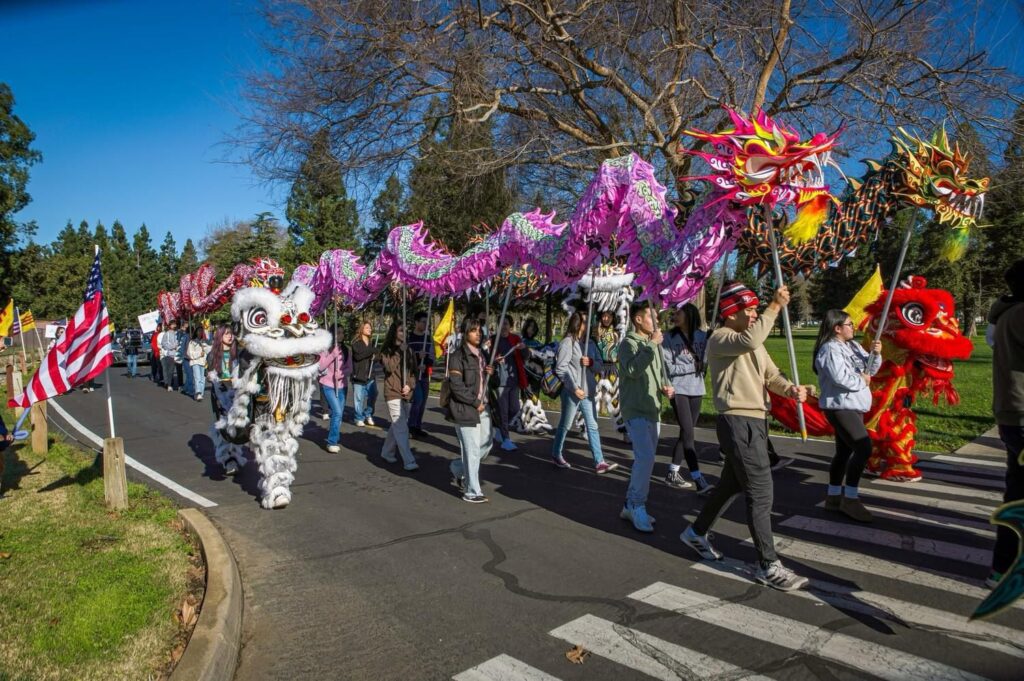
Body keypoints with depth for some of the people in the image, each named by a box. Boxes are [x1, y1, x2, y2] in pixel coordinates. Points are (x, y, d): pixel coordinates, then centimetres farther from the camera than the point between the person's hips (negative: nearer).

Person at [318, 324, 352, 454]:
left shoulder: (346, 350, 6)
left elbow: (349, 369, 2)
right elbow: (320, 367, -16)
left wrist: (341, 373, -18)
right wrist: (333, 354, -22)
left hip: (341, 386, 5)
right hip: (328, 385, -5)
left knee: (338, 413, 11)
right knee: (337, 412, -14)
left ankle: (334, 438, 30)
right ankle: (332, 442, -2)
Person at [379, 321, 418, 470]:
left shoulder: (409, 350, 13)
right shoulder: (387, 350, -1)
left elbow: (413, 370, 14)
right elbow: (389, 368, -17)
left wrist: (409, 385, -2)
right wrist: (399, 352, -16)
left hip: (406, 393, 5)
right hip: (393, 393, -5)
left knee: (397, 426, 13)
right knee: (402, 428, -11)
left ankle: (387, 453, 31)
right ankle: (409, 462, -13)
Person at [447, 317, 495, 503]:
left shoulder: (482, 353, 14)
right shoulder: (458, 356, -11)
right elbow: (456, 386, -15)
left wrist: (490, 373, 4)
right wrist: (475, 402, -13)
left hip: (482, 408, 8)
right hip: (465, 409, -8)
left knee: (485, 446, 12)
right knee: (472, 450, -2)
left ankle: (457, 470, 34)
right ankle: (472, 492, 11)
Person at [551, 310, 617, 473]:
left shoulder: (590, 343, 10)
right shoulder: (567, 342, -10)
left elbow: (599, 364, 15)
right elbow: (560, 368, -14)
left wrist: (591, 362, -8)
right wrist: (574, 387, -17)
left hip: (588, 391, 6)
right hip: (572, 392, -6)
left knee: (593, 426, 4)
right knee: (565, 425, 8)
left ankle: (599, 462, 5)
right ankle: (556, 454, 27)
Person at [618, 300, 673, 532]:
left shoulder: (654, 344, 14)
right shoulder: (629, 343, -10)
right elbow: (633, 370, -28)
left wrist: (665, 386, 4)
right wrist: (652, 345, -25)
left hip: (653, 410, 8)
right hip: (635, 411, -8)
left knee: (645, 459, 11)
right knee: (645, 457, -18)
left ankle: (631, 506, 22)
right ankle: (637, 506, -4)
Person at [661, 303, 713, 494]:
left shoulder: (702, 337, 5)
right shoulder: (669, 338, -2)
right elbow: (668, 367, -6)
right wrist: (693, 366, -9)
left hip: (696, 389, 4)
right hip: (678, 389, -4)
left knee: (686, 433, 10)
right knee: (688, 433, -10)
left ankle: (672, 472, 23)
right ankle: (699, 480, -10)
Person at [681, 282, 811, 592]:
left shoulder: (752, 341, 18)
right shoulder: (720, 339, -11)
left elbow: (771, 375, 9)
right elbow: (749, 341, -34)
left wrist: (790, 389, -12)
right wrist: (775, 307, -28)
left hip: (754, 420, 10)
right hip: (738, 422, -10)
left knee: (732, 484, 21)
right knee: (761, 493, -8)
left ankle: (696, 533, 37)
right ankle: (768, 566, 2)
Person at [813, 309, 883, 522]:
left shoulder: (854, 346, 13)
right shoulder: (829, 349, -16)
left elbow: (870, 369, 14)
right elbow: (840, 378, -27)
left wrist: (875, 354, -6)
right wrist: (862, 381, -10)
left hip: (853, 406, 10)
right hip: (840, 407, -10)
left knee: (844, 451, 13)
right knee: (863, 447, -18)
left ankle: (833, 496, 22)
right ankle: (850, 499, -11)